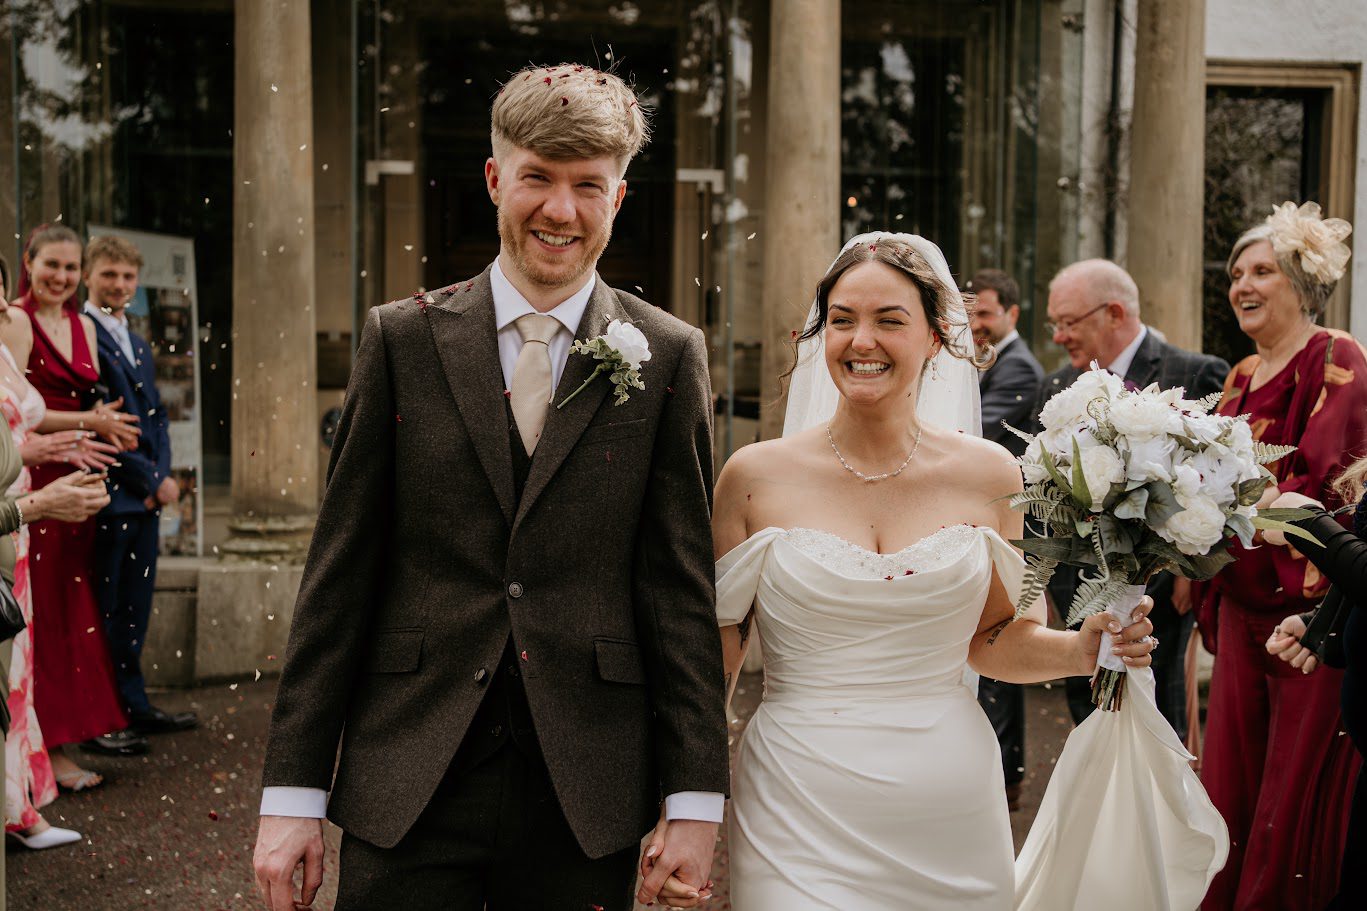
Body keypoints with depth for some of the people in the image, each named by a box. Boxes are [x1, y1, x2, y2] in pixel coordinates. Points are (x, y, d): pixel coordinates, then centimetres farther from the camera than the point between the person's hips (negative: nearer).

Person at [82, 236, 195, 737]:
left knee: (134, 611, 13)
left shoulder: (138, 344, 19)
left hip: (147, 496, 8)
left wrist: (162, 474, 1)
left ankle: (133, 706, 21)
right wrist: (152, 479, -12)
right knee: (100, 612, 0)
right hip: (106, 495, -8)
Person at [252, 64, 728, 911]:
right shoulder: (401, 339, 2)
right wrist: (293, 792, -1)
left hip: (586, 795, 0)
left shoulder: (668, 356, 0)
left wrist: (695, 802, -4)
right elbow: (340, 574, 1)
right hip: (408, 785, 0)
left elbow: (684, 587, -1)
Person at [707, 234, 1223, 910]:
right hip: (800, 821, -2)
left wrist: (1079, 652, -8)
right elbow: (713, 655, 0)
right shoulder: (757, 476, -5)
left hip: (950, 822, 2)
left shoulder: (987, 475, 0)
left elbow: (990, 639, 11)